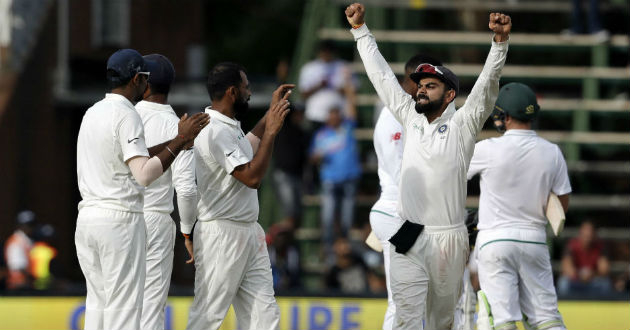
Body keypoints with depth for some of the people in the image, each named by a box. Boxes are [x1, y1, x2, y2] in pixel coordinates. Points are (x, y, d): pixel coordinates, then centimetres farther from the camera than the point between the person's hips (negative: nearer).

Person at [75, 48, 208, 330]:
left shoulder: (93, 113, 15)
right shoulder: (127, 116, -12)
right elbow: (144, 174, -21)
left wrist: (176, 142, 25)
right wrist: (180, 140, -14)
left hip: (86, 219, 8)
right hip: (120, 219, -8)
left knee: (98, 302, 12)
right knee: (124, 306, -5)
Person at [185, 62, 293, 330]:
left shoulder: (229, 126, 14)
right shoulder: (215, 131, -19)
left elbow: (246, 146, 36)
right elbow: (252, 177, -23)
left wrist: (272, 112, 30)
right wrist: (271, 131, -18)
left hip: (248, 232, 10)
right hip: (221, 234, -10)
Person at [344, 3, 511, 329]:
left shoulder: (462, 125, 2)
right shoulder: (410, 118, 12)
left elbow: (487, 83, -10)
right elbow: (381, 75, 17)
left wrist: (500, 40, -24)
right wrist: (360, 29, 18)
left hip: (448, 239, -2)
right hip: (408, 239, 2)